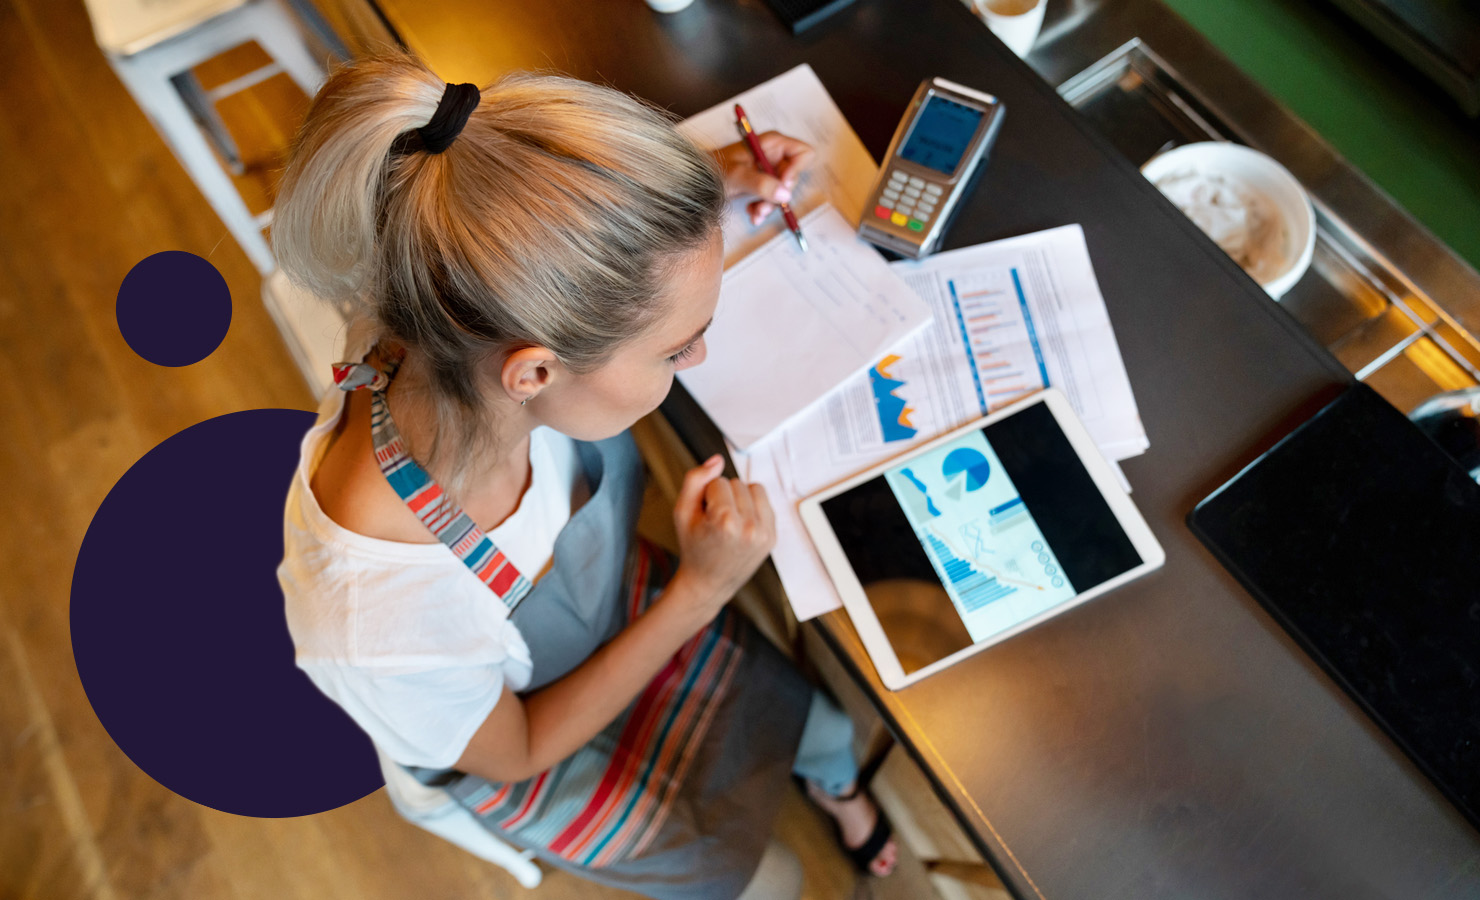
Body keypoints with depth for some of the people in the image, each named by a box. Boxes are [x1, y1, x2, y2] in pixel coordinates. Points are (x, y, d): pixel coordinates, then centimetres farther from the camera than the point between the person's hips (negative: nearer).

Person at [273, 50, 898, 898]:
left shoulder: (457, 333, -33)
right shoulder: (379, 628, -47)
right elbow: (516, 753, -23)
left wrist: (707, 189, -21)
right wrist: (698, 593, -31)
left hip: (619, 604, 4)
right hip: (527, 741, -3)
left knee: (827, 712, 19)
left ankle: (839, 790, 56)